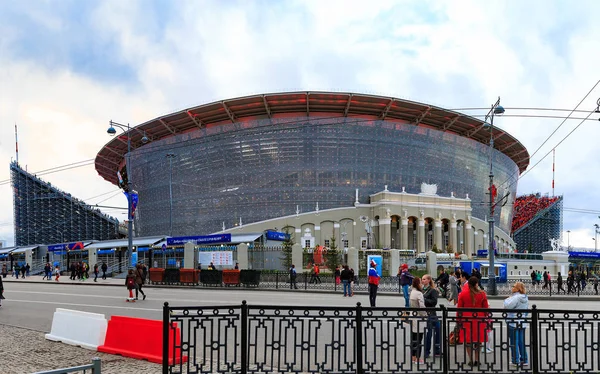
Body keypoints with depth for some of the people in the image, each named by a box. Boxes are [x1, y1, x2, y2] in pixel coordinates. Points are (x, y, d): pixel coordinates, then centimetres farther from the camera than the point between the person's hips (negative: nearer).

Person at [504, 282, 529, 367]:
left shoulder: (515, 298, -18)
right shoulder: (525, 298, 9)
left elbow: (507, 306, -22)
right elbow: (527, 309, 16)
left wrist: (507, 299, -5)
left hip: (513, 323, -8)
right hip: (522, 323, 8)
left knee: (514, 342, 1)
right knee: (521, 342, 14)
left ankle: (516, 361, 5)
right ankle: (524, 360, 17)